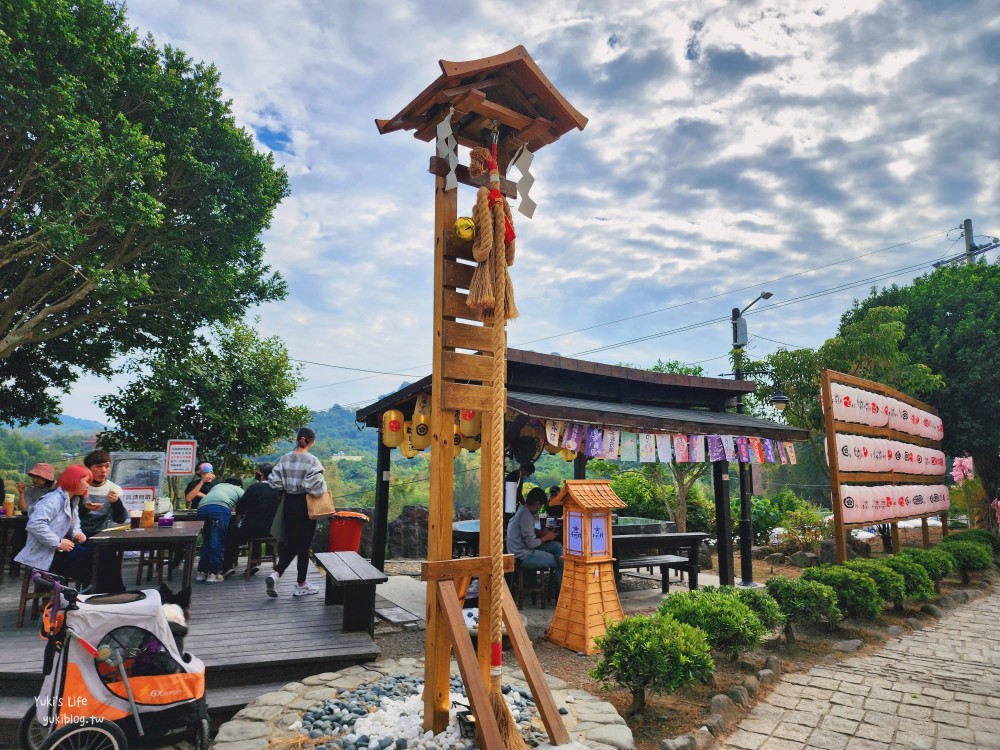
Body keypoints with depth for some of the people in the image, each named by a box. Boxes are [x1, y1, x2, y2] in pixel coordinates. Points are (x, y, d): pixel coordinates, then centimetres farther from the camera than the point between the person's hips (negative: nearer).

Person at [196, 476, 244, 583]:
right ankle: (213, 573, -4)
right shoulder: (239, 490, 28)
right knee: (218, 542, 0)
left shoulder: (217, 486, 39)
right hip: (220, 507, -5)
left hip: (202, 507, 5)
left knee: (206, 541, 16)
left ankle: (202, 572, 16)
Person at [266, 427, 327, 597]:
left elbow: (274, 482, -1)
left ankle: (275, 574, -5)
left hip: (289, 504, 5)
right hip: (305, 505, -5)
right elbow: (315, 486, -23)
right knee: (304, 545, 7)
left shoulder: (284, 459, 0)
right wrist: (323, 486, -3)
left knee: (290, 543, 15)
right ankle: (301, 585, 17)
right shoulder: (312, 460, -15)